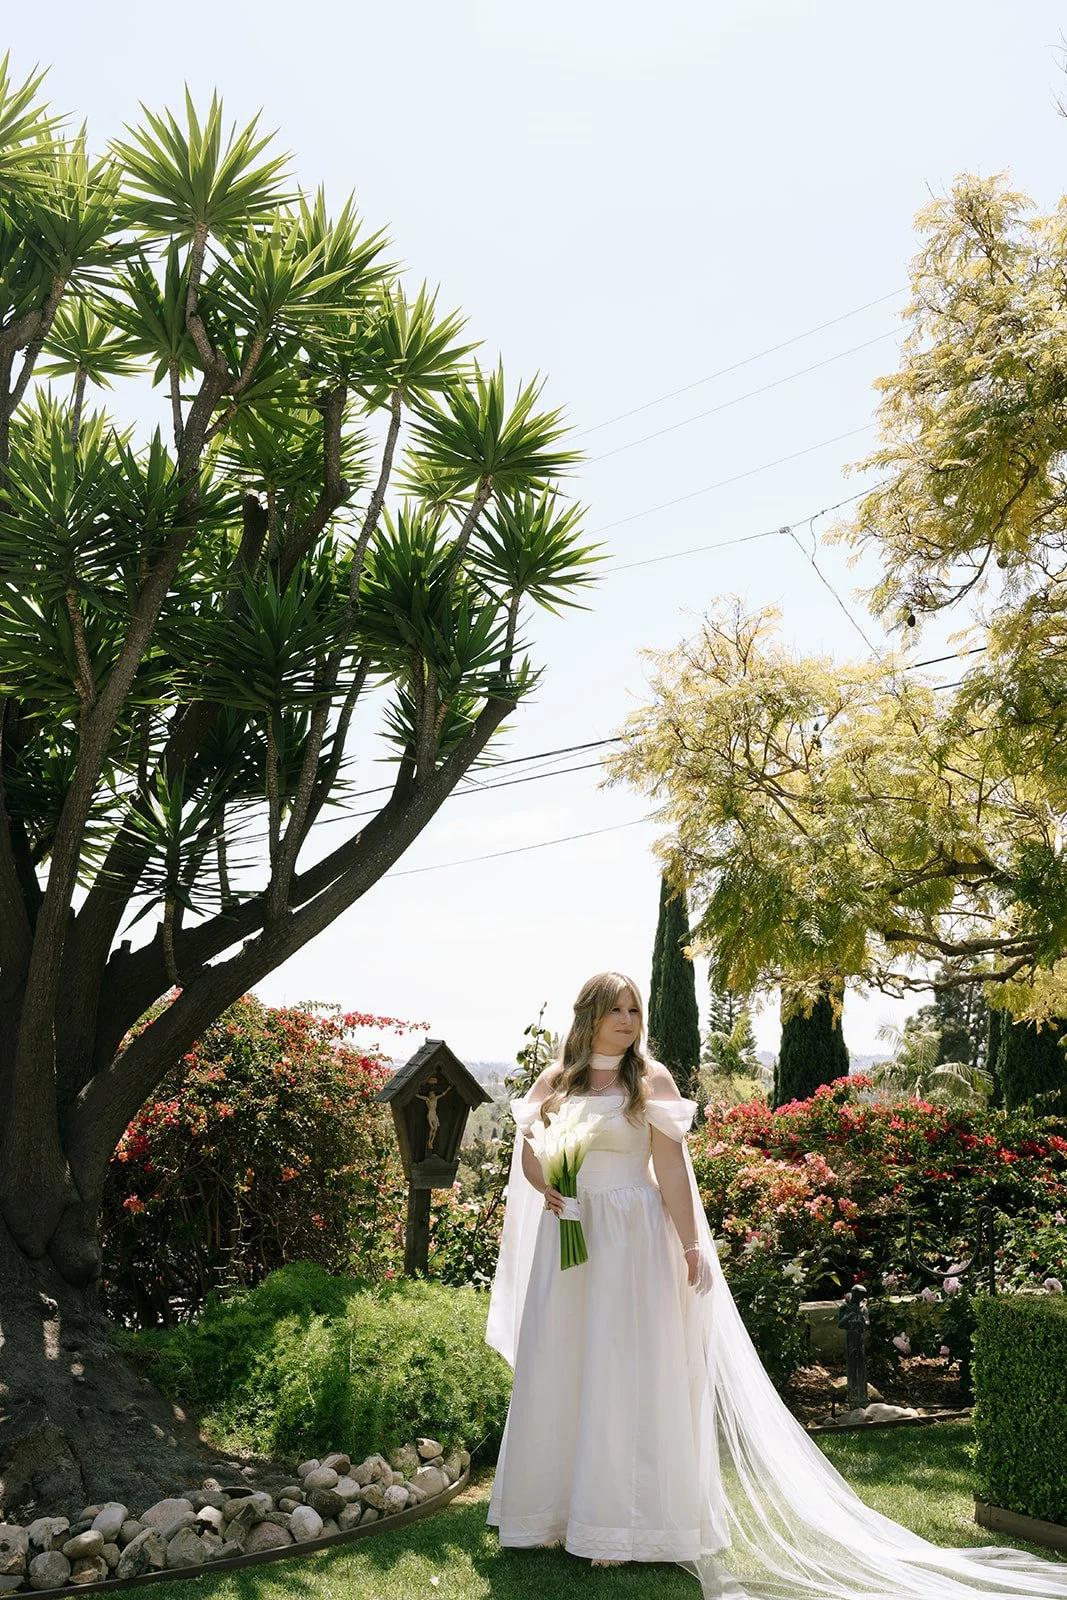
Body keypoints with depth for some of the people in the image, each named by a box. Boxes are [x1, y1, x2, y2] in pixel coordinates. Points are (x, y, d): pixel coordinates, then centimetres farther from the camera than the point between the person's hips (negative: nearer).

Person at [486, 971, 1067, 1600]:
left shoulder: (651, 1080, -3)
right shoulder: (556, 1081, 6)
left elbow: (671, 1167, -8)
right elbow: (528, 1151, 10)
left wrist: (691, 1244, -13)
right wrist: (545, 1188, -11)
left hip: (633, 1241, -4)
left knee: (625, 1373, 0)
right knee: (559, 1373, 10)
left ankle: (620, 1521, 11)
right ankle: (556, 1505, 25)